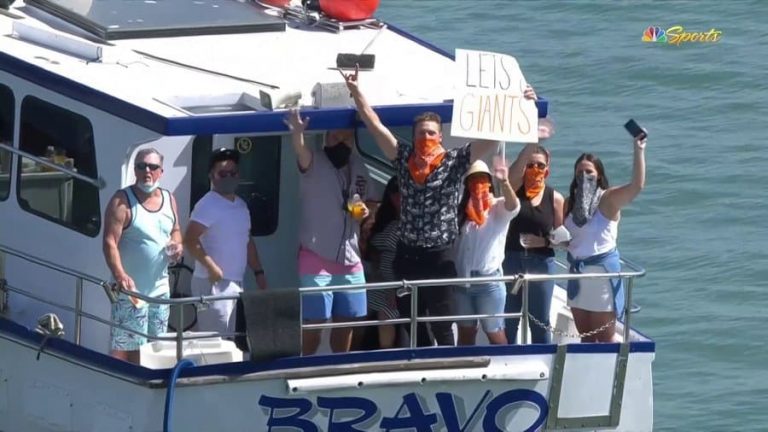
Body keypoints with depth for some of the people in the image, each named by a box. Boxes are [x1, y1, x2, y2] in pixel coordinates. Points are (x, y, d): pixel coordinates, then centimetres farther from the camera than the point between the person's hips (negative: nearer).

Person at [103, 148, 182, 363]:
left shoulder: (169, 199, 9)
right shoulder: (122, 201, -11)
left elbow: (175, 231, 24)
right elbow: (110, 242, -18)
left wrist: (177, 245, -1)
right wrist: (119, 275, -32)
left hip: (160, 289, 7)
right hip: (131, 289, -7)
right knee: (123, 349, -12)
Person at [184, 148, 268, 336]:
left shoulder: (241, 205, 15)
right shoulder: (208, 205, -12)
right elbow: (190, 240, -21)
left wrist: (258, 272, 18)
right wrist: (212, 267, -23)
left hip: (236, 284, 9)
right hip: (213, 284, -9)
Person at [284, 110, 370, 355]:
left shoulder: (359, 168, 10)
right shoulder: (314, 163, -9)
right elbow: (301, 152, -32)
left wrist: (363, 212, -1)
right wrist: (297, 133, -54)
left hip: (351, 260, 6)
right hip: (316, 258, -6)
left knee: (346, 324, 11)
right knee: (313, 324, -7)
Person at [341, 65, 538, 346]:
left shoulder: (455, 162, -2)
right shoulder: (404, 159, 6)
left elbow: (489, 138, -5)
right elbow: (375, 126, 6)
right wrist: (355, 92, 3)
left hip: (439, 258, -3)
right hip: (406, 257, 4)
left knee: (441, 327, 2)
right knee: (411, 324, 10)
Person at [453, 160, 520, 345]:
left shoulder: (499, 208, -2)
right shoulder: (461, 209, 10)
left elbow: (513, 206, -26)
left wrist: (504, 182, -43)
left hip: (489, 280, -5)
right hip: (462, 279, 5)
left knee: (494, 332, -1)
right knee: (465, 331, 14)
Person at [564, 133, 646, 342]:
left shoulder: (609, 199, -8)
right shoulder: (570, 203, 9)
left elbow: (637, 185, -25)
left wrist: (639, 151, -30)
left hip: (602, 270, -6)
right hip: (577, 271, 6)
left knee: (605, 338, -1)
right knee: (585, 337, 11)